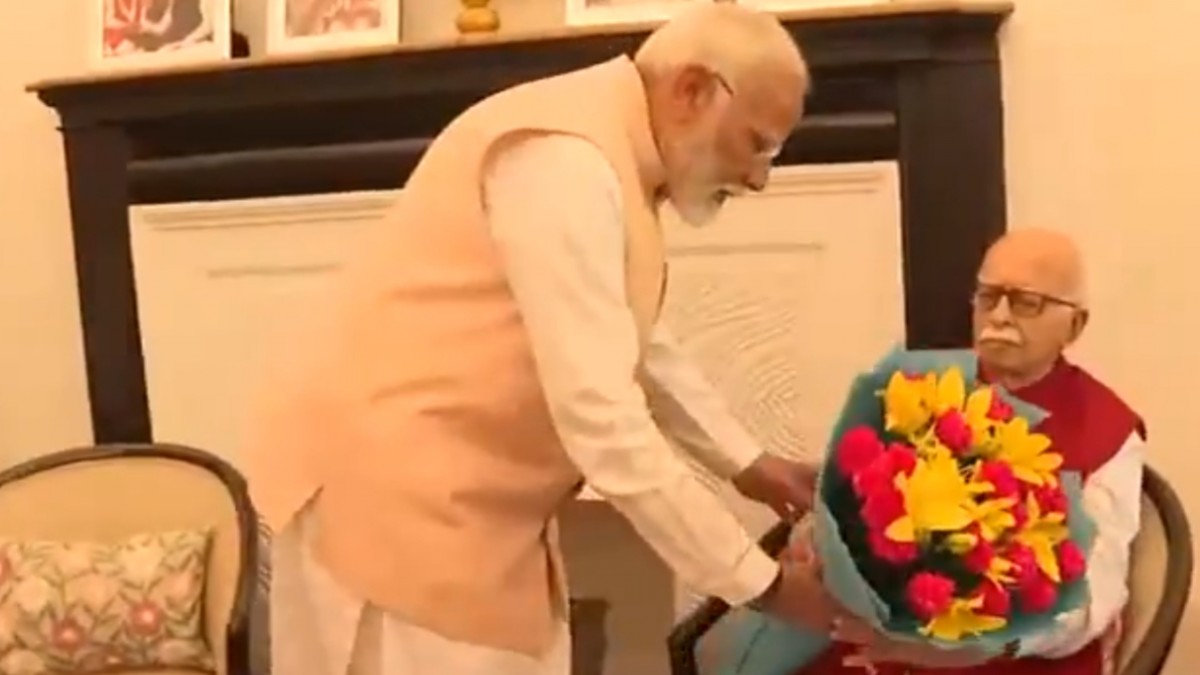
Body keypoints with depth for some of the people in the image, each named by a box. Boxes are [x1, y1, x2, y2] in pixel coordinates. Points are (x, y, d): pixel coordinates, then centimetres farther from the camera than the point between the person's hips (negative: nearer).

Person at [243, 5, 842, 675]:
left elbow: (638, 344, 21)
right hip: (381, 479, -10)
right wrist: (759, 582, -21)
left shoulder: (617, 159, 7)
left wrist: (746, 462, 16)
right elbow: (600, 418, -29)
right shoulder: (565, 161, -25)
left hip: (470, 491, 10)